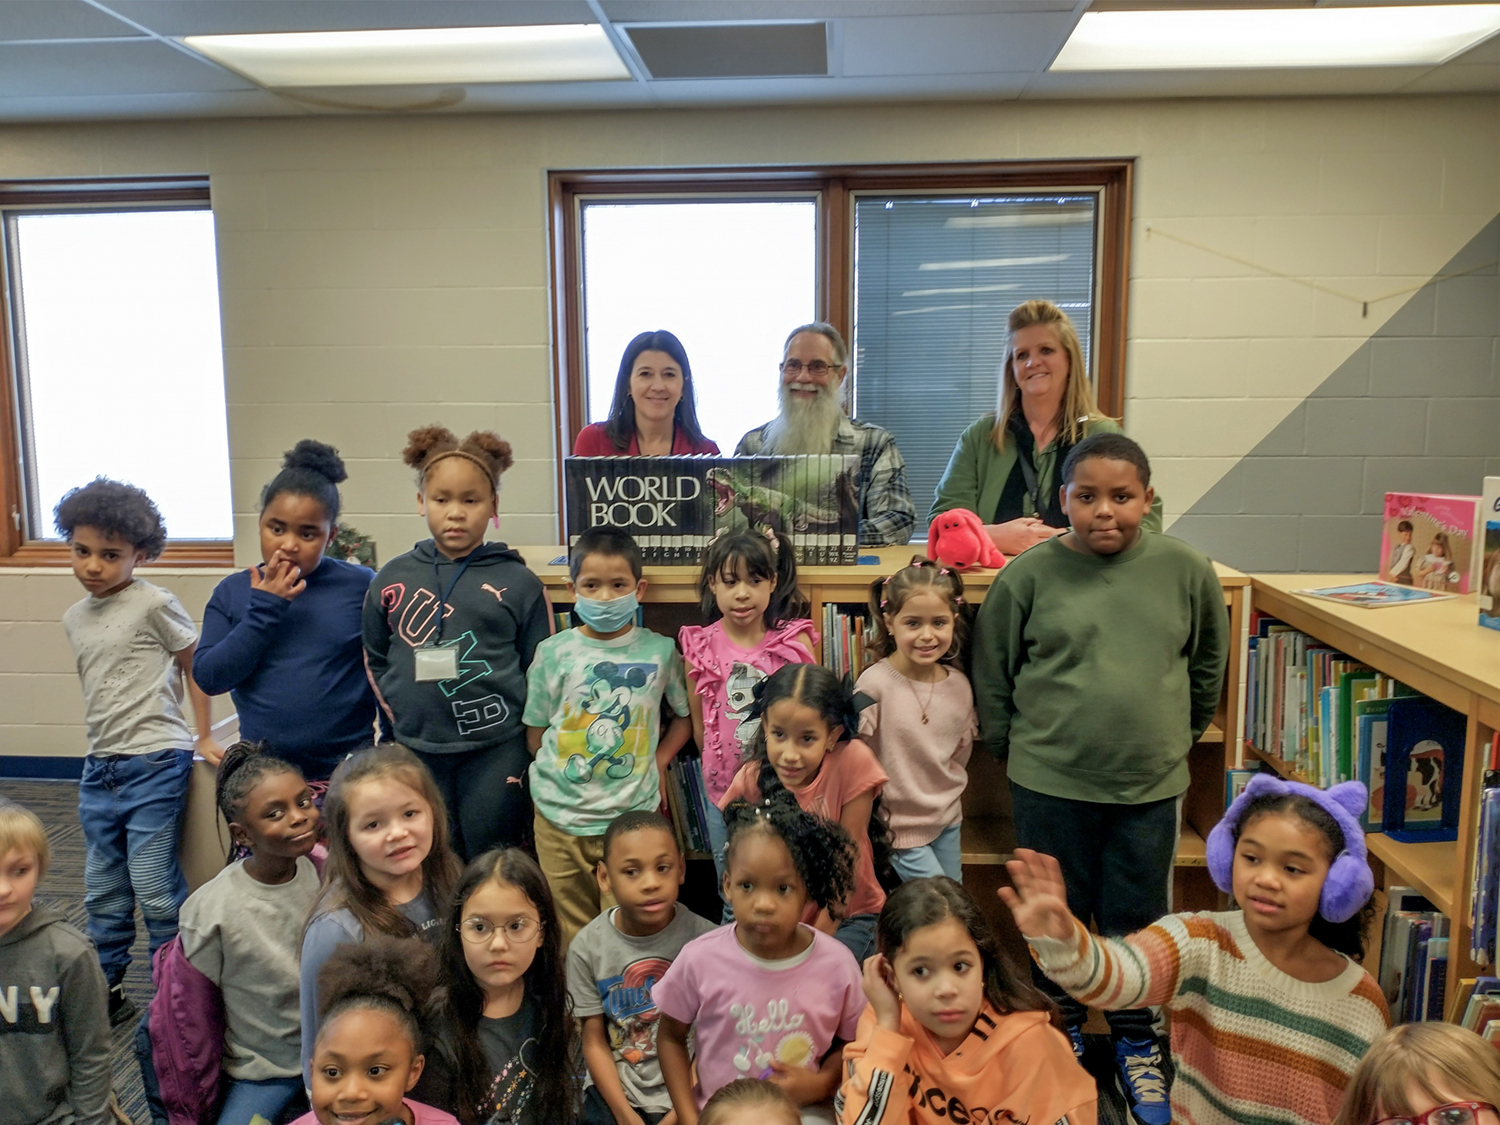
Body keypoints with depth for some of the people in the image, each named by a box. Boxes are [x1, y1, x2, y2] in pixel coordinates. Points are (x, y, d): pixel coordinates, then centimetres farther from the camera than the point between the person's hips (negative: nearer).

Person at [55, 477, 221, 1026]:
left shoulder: (154, 604, -10)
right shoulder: (75, 618, 10)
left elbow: (195, 666, -3)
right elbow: (98, 689, 17)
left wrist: (204, 737, -4)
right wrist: (97, 764, 15)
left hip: (154, 766, -7)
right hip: (100, 768, 7)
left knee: (154, 888, -3)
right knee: (103, 892, 15)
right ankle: (105, 989, 30)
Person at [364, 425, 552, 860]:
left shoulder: (518, 582, -3)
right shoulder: (393, 579, 3)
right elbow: (374, 660, 13)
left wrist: (534, 752, -4)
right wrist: (396, 712, 3)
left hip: (497, 751, -2)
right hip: (415, 750, 3)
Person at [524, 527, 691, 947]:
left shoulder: (659, 652, -2)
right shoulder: (554, 652, -1)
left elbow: (684, 716, 10)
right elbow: (535, 732, 6)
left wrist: (654, 765, 1)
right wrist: (558, 774, -2)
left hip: (634, 814, 0)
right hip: (560, 815, 1)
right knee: (570, 932, 14)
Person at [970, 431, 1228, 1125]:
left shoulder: (1185, 571, -4)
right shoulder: (1030, 575, -9)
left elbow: (1209, 663, 13)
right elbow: (991, 675, 1)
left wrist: (1175, 735, 15)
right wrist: (1016, 750, 4)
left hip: (1150, 786, 1)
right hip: (1049, 786, -1)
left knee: (1138, 921, 14)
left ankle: (1137, 1044, 37)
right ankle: (1062, 1035, 37)